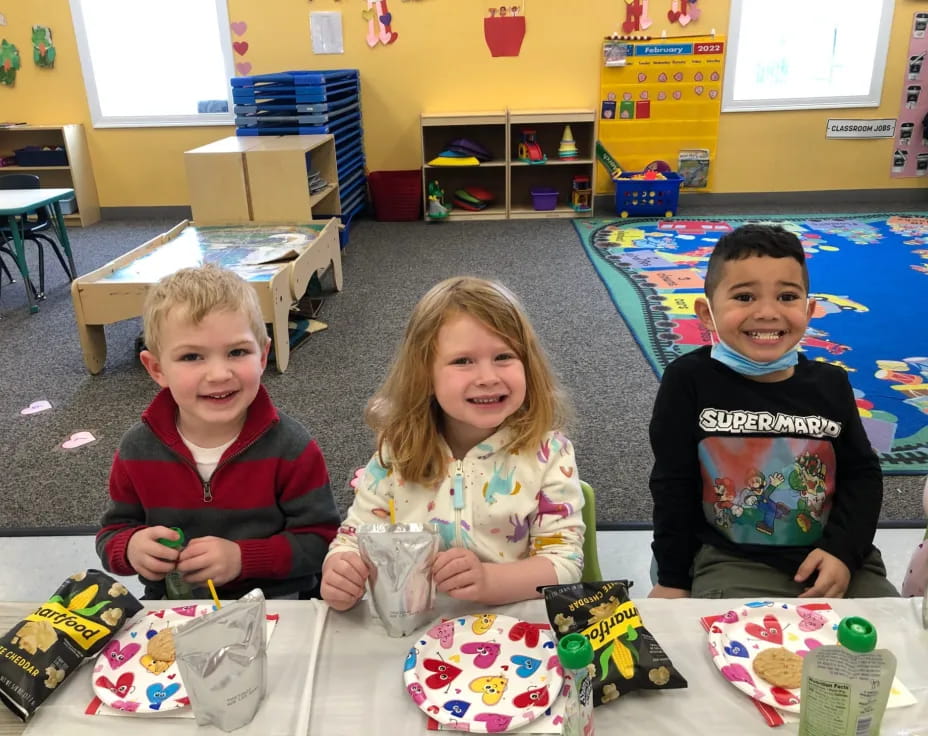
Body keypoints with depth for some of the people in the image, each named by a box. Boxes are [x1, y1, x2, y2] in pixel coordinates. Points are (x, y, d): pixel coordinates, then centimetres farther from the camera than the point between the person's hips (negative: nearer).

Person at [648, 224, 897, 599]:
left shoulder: (830, 384, 0)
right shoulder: (690, 380, -10)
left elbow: (862, 474, 9)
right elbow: (673, 485, -4)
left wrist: (843, 551, -7)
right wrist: (673, 579, 0)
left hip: (834, 557, 4)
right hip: (732, 563, -3)